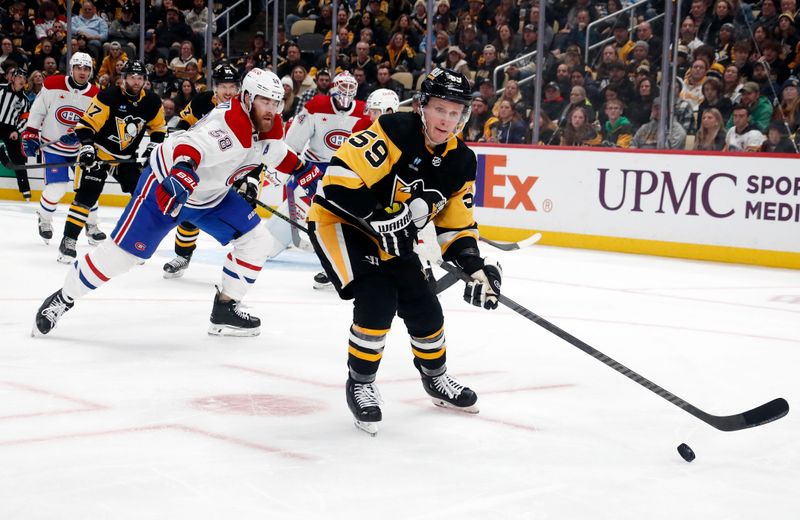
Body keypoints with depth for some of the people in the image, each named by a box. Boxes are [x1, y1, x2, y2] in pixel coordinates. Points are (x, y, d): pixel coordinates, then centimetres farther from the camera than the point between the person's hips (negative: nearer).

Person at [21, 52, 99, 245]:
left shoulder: (94, 95, -8)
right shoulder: (52, 85, -12)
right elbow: (37, 111, -2)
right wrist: (30, 135, -3)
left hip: (80, 148, 2)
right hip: (53, 146, -2)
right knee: (56, 188, -11)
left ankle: (91, 225, 16)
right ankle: (44, 219, 16)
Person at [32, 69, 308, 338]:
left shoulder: (270, 126, -6)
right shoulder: (227, 122, -33)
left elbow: (279, 155, 18)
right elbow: (192, 144, -51)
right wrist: (183, 174, -68)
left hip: (213, 196, 8)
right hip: (166, 185, -8)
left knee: (256, 240, -1)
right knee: (123, 252, -8)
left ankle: (225, 309, 9)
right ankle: (63, 299, 11)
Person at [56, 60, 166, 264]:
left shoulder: (152, 102, -4)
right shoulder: (108, 97, -20)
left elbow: (158, 127, 13)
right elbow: (86, 123, -20)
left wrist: (153, 147, -1)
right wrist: (87, 146, -32)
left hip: (127, 158, 5)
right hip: (98, 153, -5)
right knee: (86, 196, -15)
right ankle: (68, 241, -13)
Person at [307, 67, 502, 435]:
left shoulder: (460, 162, -3)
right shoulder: (395, 132, -26)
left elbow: (456, 224, 5)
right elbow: (340, 177, -31)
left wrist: (474, 265, -10)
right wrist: (380, 218, -30)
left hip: (390, 238, 7)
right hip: (338, 220, -7)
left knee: (425, 308, 7)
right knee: (378, 301, -23)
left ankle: (436, 378, 36)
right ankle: (360, 384, -2)